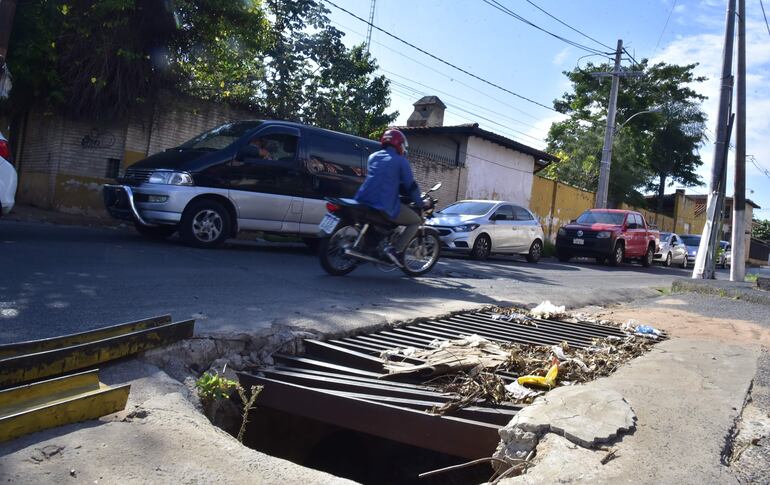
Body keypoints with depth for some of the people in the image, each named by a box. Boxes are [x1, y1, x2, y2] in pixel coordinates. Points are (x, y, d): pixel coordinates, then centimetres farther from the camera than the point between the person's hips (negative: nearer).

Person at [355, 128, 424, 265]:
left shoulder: (373, 157, 19)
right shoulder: (401, 161, 1)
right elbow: (411, 185, 1)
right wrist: (420, 204, 15)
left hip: (364, 200, 6)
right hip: (386, 206, -6)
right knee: (416, 221, 11)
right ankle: (396, 249, -6)